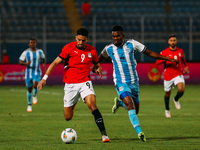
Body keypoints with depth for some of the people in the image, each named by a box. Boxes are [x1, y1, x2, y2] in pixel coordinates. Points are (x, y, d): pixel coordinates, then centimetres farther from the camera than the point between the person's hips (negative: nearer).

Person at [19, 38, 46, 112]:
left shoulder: (40, 51, -1)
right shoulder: (26, 52, -7)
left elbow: (43, 58, 19)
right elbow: (20, 61, -5)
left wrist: (44, 65, 7)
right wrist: (26, 63, -24)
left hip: (37, 72, 0)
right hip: (29, 72, 0)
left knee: (35, 84, -29)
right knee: (29, 89, 7)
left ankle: (34, 95, 1)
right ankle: (29, 105, 24)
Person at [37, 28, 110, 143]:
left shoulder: (91, 50, 4)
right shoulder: (69, 48, -4)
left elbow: (97, 64, 20)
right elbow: (56, 62, -4)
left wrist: (99, 69, -6)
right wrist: (45, 78, -11)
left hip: (85, 82, 0)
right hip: (70, 84, 0)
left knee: (92, 105, -27)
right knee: (68, 118, 4)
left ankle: (104, 134, -27)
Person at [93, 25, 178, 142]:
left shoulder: (132, 44, -3)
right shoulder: (109, 49, -1)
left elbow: (149, 52, 3)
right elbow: (100, 58, 22)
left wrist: (167, 58, 0)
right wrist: (94, 67, 5)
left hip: (134, 82, 2)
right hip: (121, 83, -2)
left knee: (135, 110, 10)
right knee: (130, 105, -26)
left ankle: (119, 102, 39)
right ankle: (139, 132, -31)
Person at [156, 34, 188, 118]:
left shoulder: (180, 50, 4)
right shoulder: (164, 52, -8)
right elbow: (157, 62, -15)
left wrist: (186, 66, 19)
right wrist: (165, 59, -31)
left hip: (178, 74, 1)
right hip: (168, 76, -1)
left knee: (181, 89, -23)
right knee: (167, 94, 10)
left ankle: (176, 99, 12)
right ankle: (167, 110, 35)